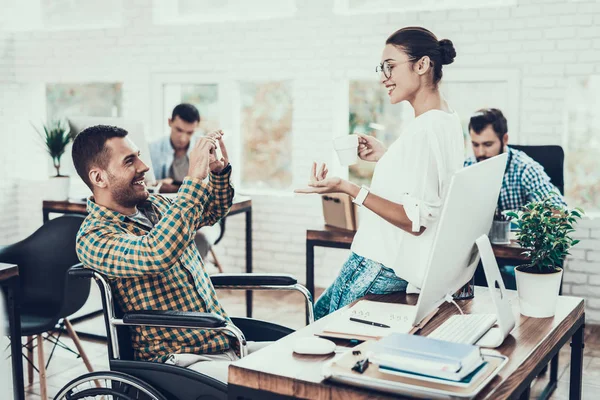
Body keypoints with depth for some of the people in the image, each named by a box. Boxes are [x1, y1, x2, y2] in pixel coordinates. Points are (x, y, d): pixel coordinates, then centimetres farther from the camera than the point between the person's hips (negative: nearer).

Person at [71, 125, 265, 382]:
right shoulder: (93, 237, -13)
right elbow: (156, 254, -32)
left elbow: (213, 211, 25)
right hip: (181, 361, -8)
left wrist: (219, 170, 4)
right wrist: (194, 178, -28)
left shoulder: (154, 205, 9)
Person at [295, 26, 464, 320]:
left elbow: (416, 221, -27)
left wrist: (349, 189, -30)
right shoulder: (447, 121, 8)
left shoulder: (425, 130, -24)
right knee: (321, 310, 23)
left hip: (385, 268, -11)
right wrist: (386, 157, 14)